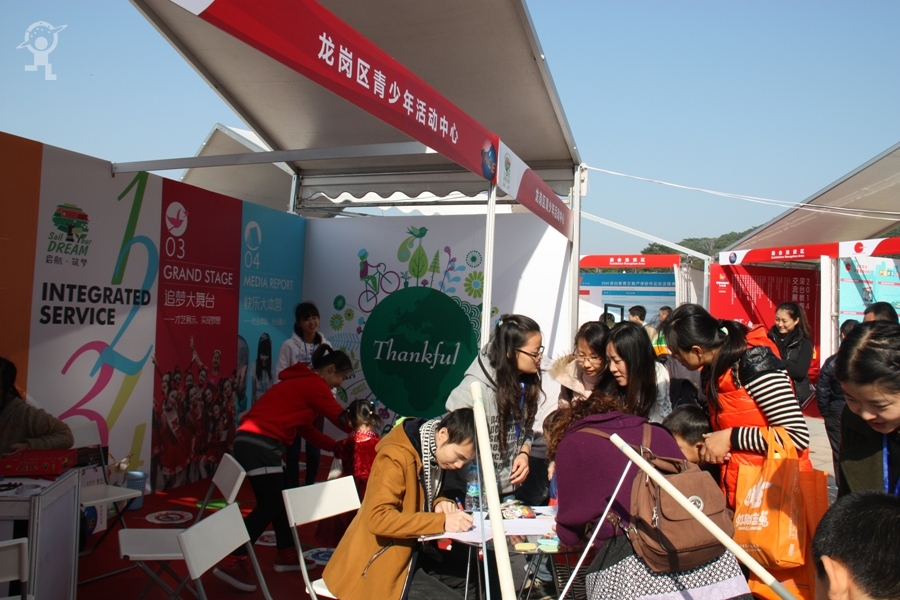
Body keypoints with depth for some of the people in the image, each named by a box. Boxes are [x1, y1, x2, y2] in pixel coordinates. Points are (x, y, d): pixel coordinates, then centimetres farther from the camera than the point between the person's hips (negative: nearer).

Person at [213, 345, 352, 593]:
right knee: (270, 505, -7)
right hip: (260, 443, -10)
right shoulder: (314, 384, -8)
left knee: (282, 498, 16)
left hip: (252, 441, 10)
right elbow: (341, 419, -6)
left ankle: (285, 554, 25)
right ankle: (232, 561, -7)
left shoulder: (302, 382, 21)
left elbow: (305, 427, 22)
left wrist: (337, 447, 17)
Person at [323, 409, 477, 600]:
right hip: (380, 564, -8)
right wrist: (442, 521, -33)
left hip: (410, 554, 8)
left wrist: (441, 504, -5)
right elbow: (378, 519, -31)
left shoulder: (437, 456, 4)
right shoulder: (397, 457, -22)